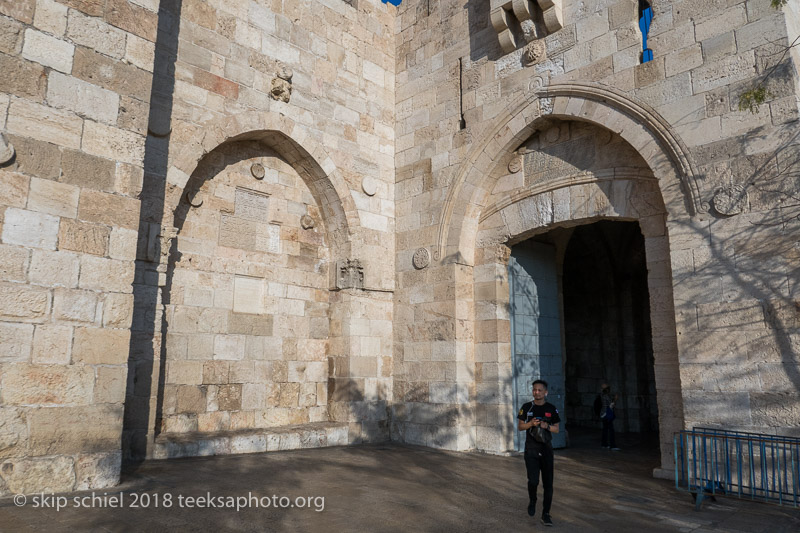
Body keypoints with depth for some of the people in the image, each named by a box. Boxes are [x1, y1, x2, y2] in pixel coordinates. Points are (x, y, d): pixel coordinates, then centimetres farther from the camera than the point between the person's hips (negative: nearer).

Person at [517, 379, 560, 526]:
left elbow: (556, 429, 5)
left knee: (548, 483, 3)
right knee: (533, 480, -13)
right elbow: (519, 426, 3)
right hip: (531, 449, -1)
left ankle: (546, 514, 17)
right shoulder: (527, 407, 0)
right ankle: (532, 500, 20)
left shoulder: (551, 409, 2)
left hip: (546, 449, 2)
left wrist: (547, 426, -15)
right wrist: (531, 423, -16)